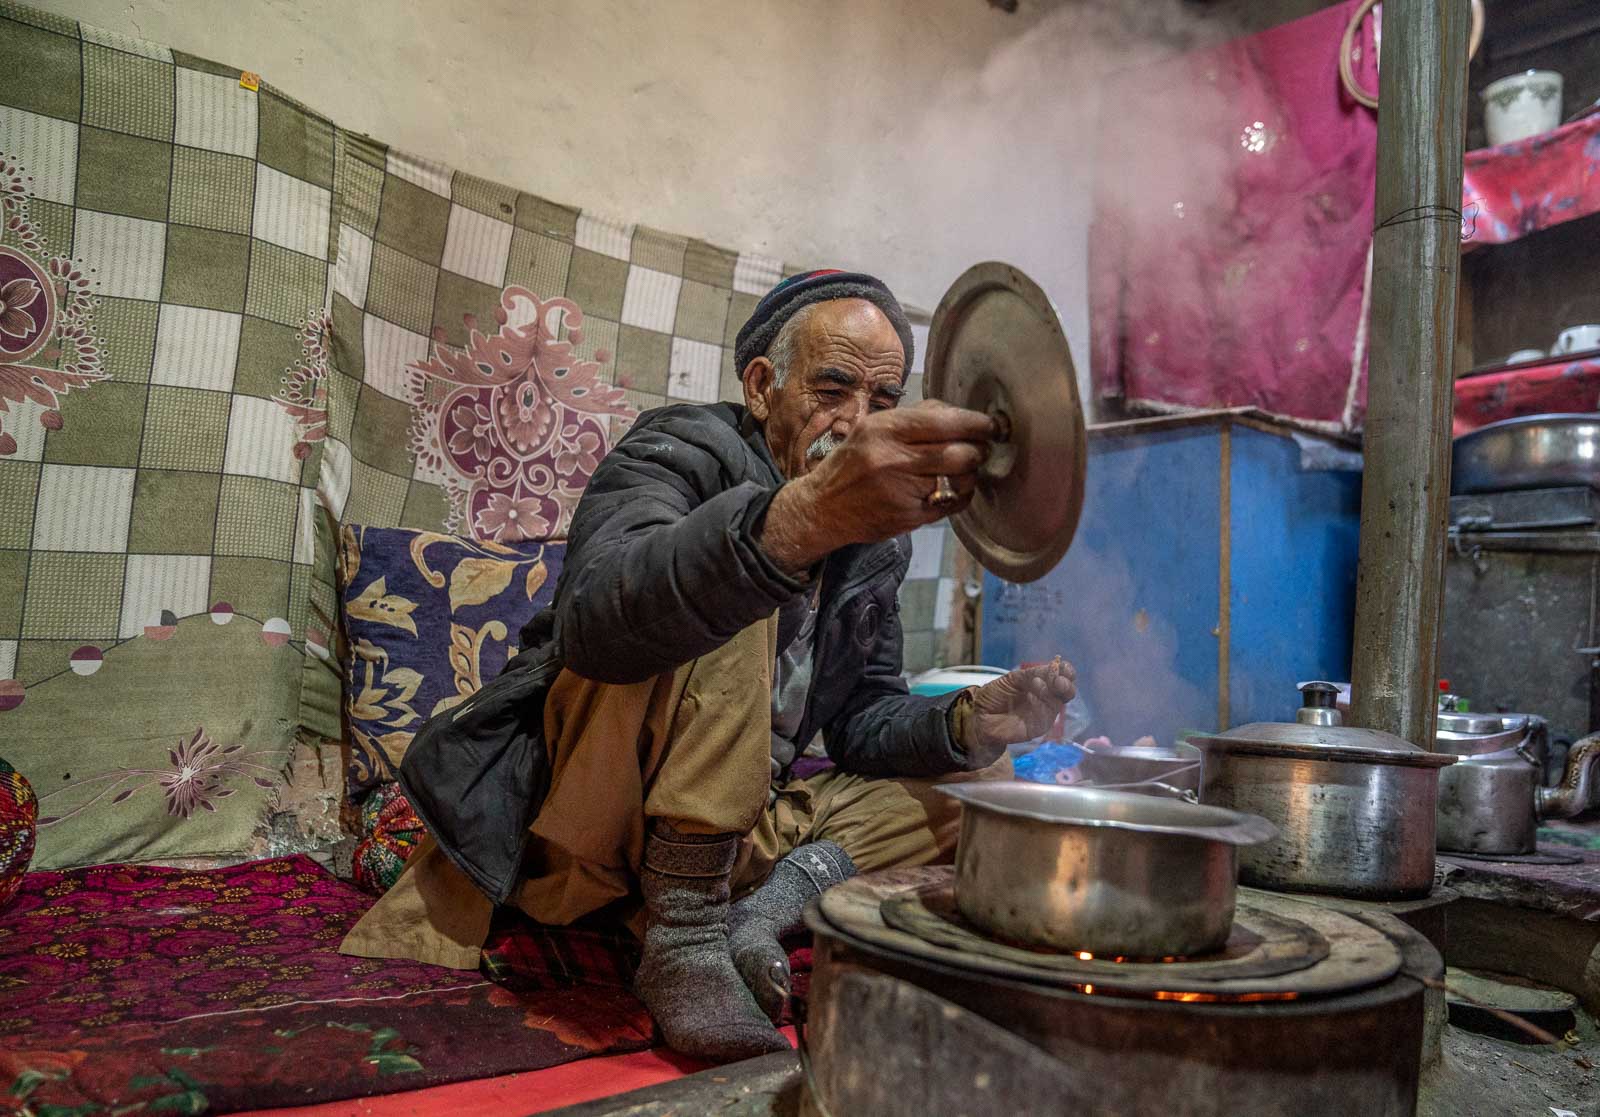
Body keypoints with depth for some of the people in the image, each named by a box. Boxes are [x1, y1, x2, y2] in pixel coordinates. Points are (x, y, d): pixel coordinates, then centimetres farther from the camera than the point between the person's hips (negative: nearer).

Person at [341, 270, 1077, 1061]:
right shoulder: (682, 451, -13)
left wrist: (968, 724, -12)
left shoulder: (875, 539, 6)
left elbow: (863, 720, 9)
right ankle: (684, 936, -27)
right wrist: (803, 517, -52)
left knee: (981, 787, 1)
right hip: (575, 810, -6)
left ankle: (771, 900, -19)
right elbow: (593, 616, -36)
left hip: (736, 829, 7)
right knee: (725, 594, -28)